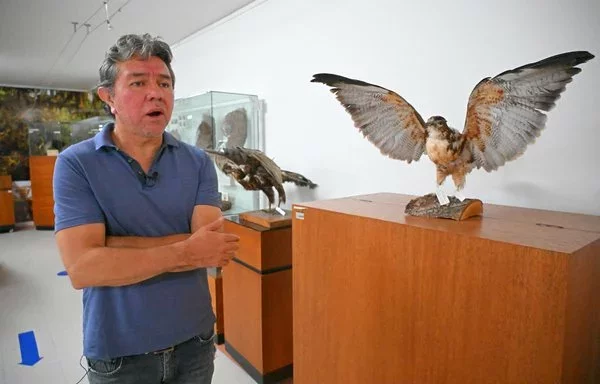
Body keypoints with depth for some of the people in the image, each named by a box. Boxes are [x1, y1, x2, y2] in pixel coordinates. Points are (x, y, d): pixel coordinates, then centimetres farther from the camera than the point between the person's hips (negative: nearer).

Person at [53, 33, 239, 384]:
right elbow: (82, 267, -20)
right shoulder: (76, 164, -10)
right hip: (119, 354, -1)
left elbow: (214, 247, -17)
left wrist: (111, 245, -20)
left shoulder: (198, 162, -5)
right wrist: (185, 252, -21)